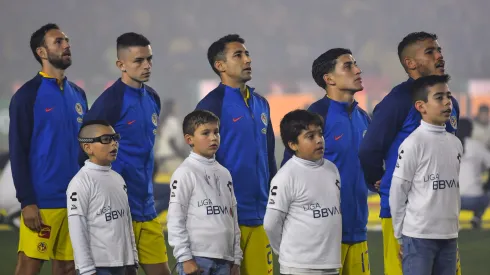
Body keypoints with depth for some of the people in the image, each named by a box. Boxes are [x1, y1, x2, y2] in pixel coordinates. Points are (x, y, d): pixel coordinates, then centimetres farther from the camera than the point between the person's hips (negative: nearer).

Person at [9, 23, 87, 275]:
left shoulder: (78, 95, 14)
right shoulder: (27, 95, -5)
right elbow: (18, 152, -9)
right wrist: (27, 202, -15)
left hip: (76, 201, 6)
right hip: (42, 202, -6)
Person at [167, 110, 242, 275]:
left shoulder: (224, 173, 16)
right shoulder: (185, 173, -6)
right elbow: (175, 220, -9)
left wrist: (236, 258, 14)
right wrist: (185, 258, -14)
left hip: (223, 258, 7)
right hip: (196, 258, -7)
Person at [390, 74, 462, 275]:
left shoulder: (455, 143, 11)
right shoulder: (413, 143, -10)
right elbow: (397, 193, -7)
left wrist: (455, 226, 15)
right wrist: (401, 235, -3)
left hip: (449, 235, 7)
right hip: (419, 235, -7)